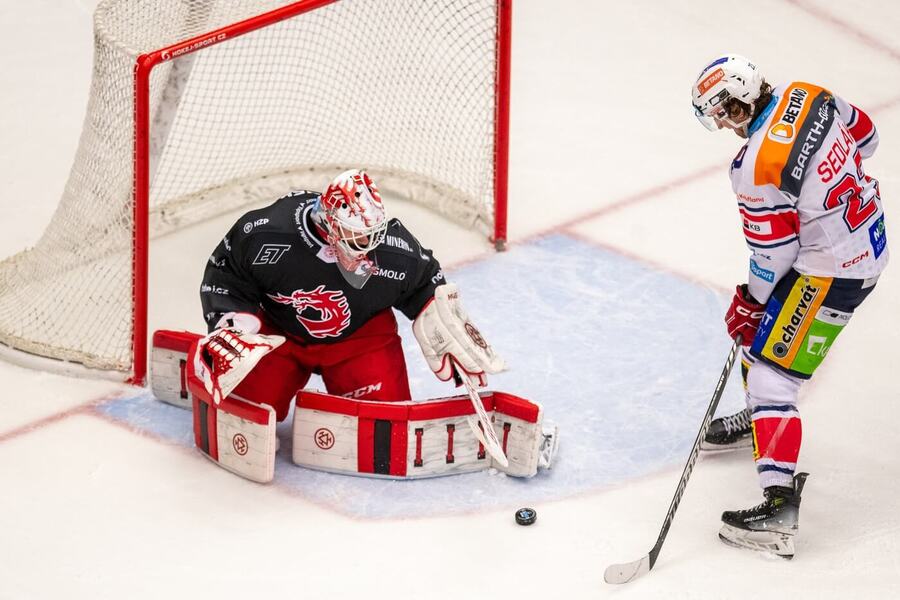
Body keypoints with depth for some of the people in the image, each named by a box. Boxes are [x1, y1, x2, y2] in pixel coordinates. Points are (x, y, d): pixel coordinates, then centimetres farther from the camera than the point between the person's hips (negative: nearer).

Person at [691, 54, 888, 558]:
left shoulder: (758, 169, -27)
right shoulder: (807, 96, -5)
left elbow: (774, 253, -18)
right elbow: (865, 136, 13)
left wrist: (750, 302, -2)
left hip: (830, 271, -10)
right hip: (869, 239, 10)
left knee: (773, 374, -10)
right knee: (765, 321, 28)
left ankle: (780, 509, -17)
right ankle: (761, 418, 51)